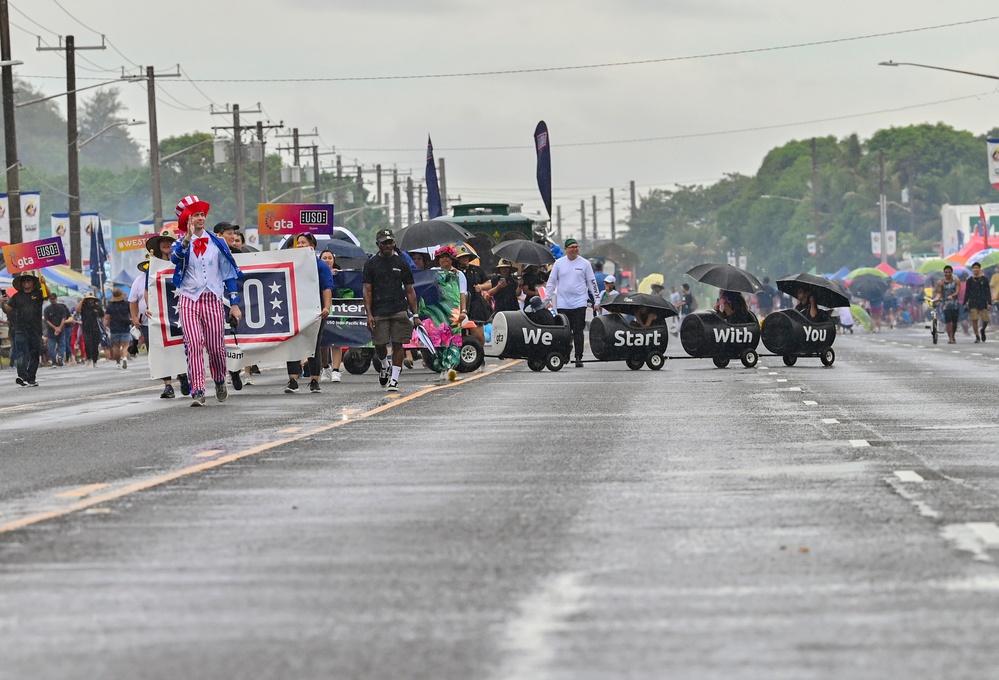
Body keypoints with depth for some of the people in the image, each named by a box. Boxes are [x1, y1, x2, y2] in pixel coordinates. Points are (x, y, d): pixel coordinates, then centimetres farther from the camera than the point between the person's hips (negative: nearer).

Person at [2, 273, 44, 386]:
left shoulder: (38, 294, 7)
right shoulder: (17, 297, 9)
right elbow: (7, 310, 9)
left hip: (36, 330, 1)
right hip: (20, 331, -1)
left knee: (34, 356, 6)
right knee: (22, 353, -16)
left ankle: (31, 379, 15)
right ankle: (22, 376, -31)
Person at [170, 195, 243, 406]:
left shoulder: (217, 244, 11)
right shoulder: (181, 243, 6)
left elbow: (230, 274, 12)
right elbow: (174, 257, -19)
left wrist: (235, 303, 7)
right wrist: (188, 238, -32)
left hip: (213, 299, 1)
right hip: (189, 300, -1)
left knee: (216, 346, 0)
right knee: (194, 345, -13)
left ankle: (220, 382, 27)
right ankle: (197, 391, -14)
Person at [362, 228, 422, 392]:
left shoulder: (401, 264, 10)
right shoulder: (371, 264, 7)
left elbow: (410, 291, 12)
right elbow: (367, 291, 3)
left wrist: (415, 315, 5)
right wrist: (369, 314, -8)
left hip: (400, 311, 0)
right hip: (378, 312, 0)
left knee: (398, 344, -6)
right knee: (379, 345, -1)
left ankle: (394, 378, -1)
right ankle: (384, 366, 30)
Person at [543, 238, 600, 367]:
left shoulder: (584, 263, 4)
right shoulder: (559, 263, 6)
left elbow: (592, 283, 7)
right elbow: (551, 282, 10)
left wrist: (597, 301, 3)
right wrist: (548, 299, 3)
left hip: (579, 303, -1)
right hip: (563, 303, 1)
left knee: (578, 331, -4)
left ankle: (579, 358, -3)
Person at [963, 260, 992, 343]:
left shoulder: (984, 280, 4)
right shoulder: (969, 281, 6)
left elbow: (988, 292, 3)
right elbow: (967, 293, 10)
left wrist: (989, 303, -4)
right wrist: (965, 303, 4)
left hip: (983, 303, 0)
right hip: (973, 303, 0)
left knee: (985, 320, -2)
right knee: (974, 320, -7)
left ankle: (982, 330, 30)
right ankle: (977, 337, 1)